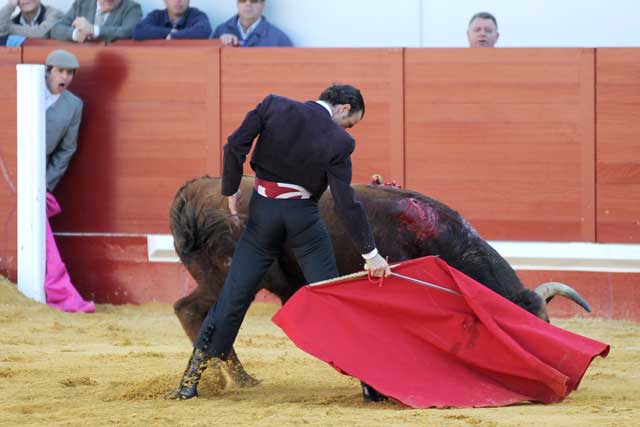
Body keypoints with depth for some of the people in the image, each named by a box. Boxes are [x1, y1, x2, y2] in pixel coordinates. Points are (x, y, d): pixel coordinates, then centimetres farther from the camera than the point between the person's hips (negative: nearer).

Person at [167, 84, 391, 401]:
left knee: (235, 294, 6)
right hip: (304, 217, -3)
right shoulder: (338, 142, -11)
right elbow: (346, 202, -14)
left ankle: (192, 377, 3)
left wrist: (231, 190, 5)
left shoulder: (274, 107, -3)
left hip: (262, 209, 3)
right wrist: (370, 253, -10)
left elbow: (235, 146, -8)